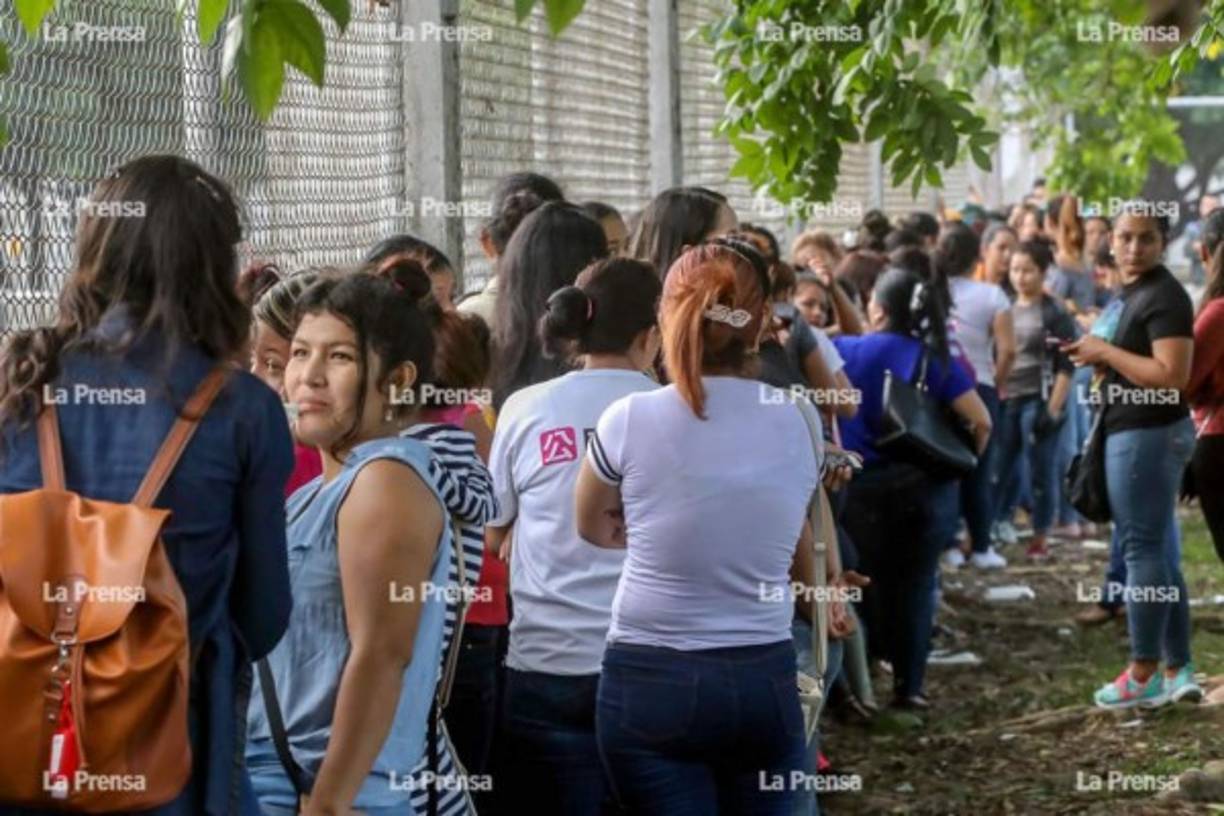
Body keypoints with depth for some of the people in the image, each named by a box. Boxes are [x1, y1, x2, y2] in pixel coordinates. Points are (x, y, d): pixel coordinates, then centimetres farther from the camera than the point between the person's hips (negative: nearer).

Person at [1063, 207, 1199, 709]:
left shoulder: (1164, 297, -17)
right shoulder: (1130, 293, 14)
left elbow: (1171, 375, -26)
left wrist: (1106, 351, -19)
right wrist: (1097, 355, 8)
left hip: (1149, 435, -10)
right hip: (1139, 433, 10)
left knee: (1142, 550, -5)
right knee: (1161, 554, 11)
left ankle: (1144, 675, 1)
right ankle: (1178, 670, 16)